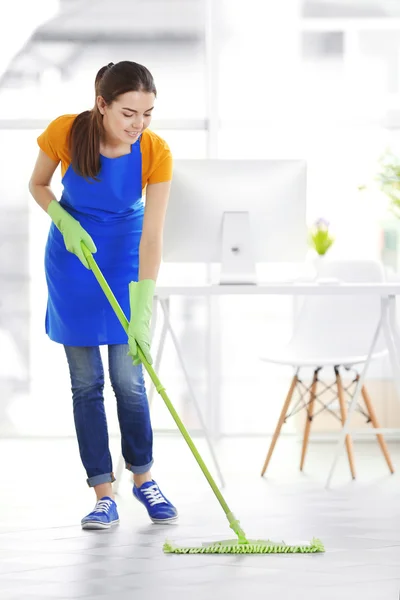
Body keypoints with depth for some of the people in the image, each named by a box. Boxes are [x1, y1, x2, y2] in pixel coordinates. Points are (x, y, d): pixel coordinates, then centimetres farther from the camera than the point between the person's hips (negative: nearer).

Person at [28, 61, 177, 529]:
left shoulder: (155, 153, -22)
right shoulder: (65, 133, -21)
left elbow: (152, 236, -25)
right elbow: (37, 185, -2)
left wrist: (142, 312, -32)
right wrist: (65, 221, -21)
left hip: (125, 259, 0)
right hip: (73, 259, 0)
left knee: (129, 380, 0)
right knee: (86, 382, 1)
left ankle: (142, 477, 22)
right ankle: (104, 494, 6)